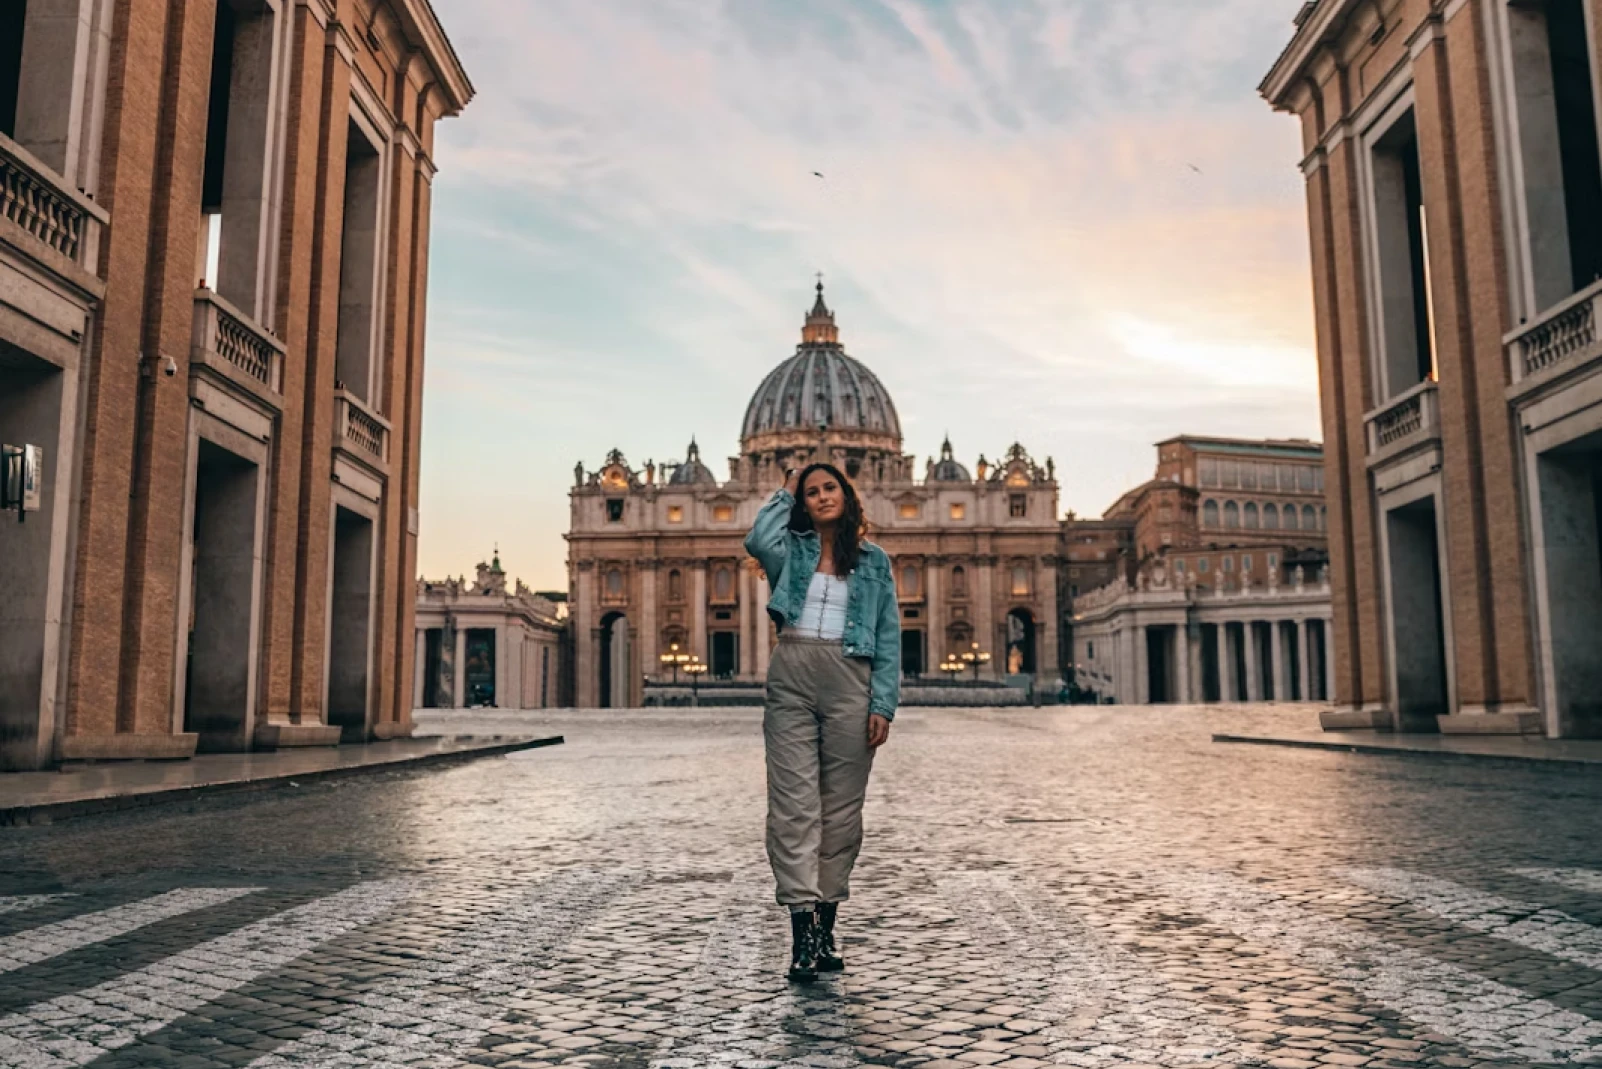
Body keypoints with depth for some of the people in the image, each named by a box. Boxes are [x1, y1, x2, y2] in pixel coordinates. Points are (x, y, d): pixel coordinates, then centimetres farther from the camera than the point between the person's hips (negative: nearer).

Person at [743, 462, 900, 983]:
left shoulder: (874, 560, 13)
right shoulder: (791, 549, 13)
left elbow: (888, 638, 8)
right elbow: (758, 541, -12)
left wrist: (883, 703, -3)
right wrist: (784, 494, 5)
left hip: (849, 684, 1)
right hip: (791, 679, 0)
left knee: (841, 805, 4)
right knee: (793, 803, -7)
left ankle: (824, 927, 14)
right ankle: (803, 927, -7)